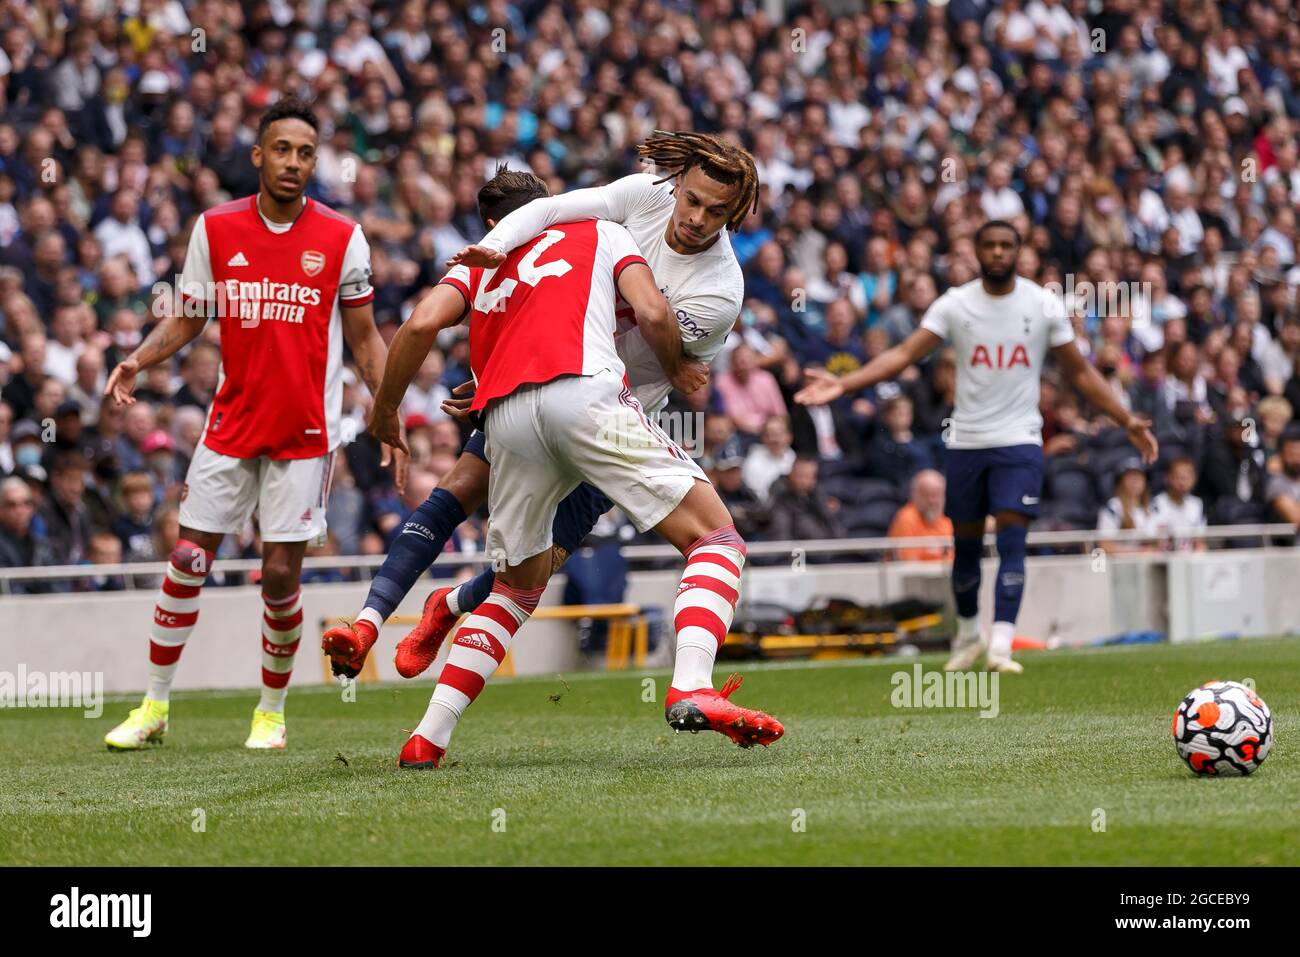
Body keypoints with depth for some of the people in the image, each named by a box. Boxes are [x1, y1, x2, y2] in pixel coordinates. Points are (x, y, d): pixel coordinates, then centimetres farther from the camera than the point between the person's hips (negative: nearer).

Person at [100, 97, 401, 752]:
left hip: (305, 433, -2)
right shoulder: (215, 229, 1)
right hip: (231, 425, 2)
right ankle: (155, 706, 13)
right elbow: (186, 319, 9)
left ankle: (272, 711, 16)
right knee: (187, 561, 1)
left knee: (280, 575, -3)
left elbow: (364, 339, 4)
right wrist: (138, 360, -9)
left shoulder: (341, 239, -3)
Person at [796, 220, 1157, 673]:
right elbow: (903, 354, -8)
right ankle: (968, 634, 31)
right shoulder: (954, 304, -2)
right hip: (966, 443, 1)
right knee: (966, 545, 10)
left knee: (1012, 539, -14)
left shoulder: (1043, 305, -1)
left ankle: (1001, 645, -17)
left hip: (1019, 441, -1)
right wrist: (842, 384, -20)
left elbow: (1079, 372, 7)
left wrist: (1127, 420, 3)